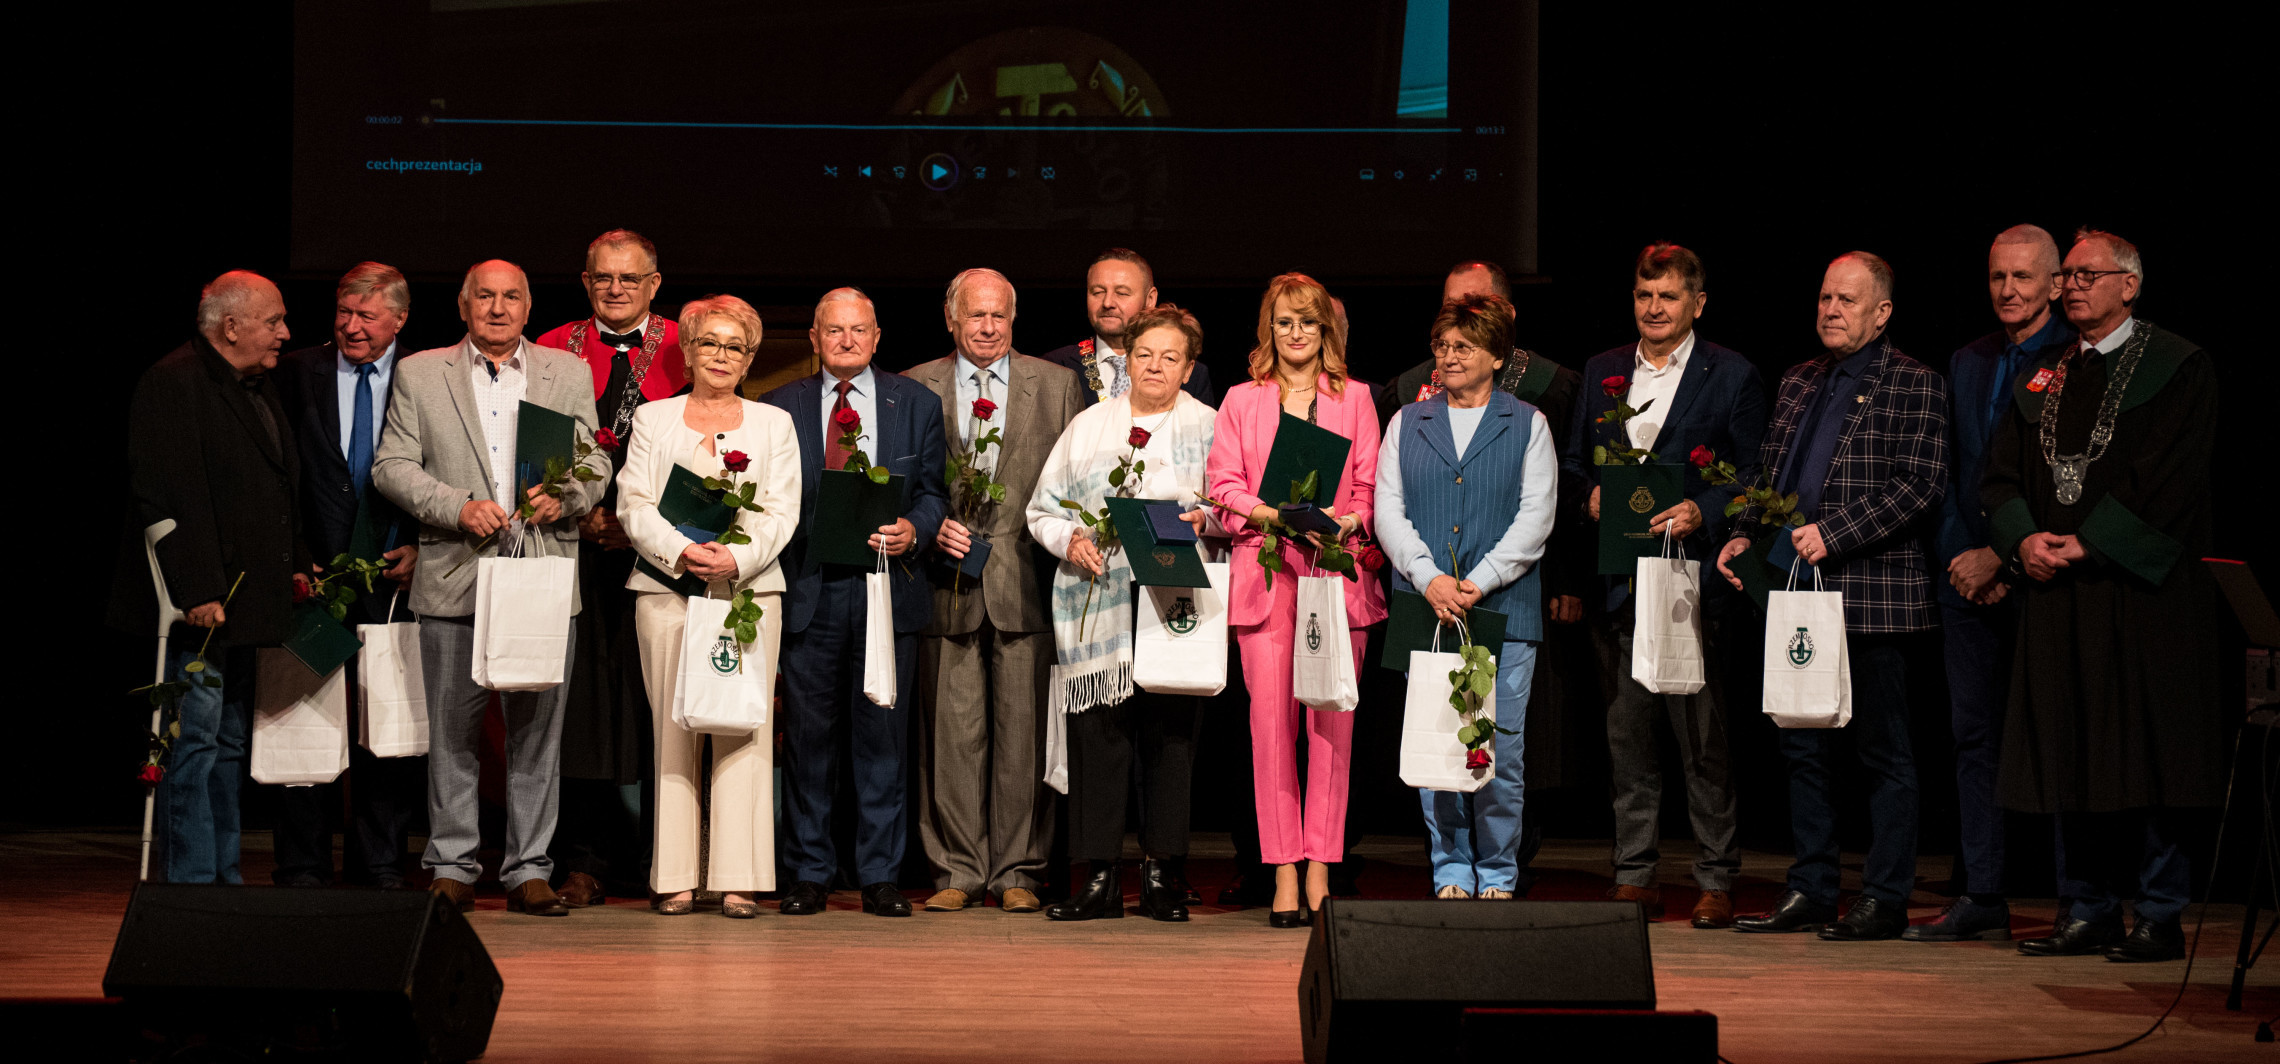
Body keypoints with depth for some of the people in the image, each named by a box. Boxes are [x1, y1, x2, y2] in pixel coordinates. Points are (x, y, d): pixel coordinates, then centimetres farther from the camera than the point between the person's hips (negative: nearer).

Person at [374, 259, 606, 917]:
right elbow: (392, 466, 3)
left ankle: (529, 871, 9)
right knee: (452, 732, 3)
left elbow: (596, 463, 11)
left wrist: (566, 496, -11)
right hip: (455, 579, -1)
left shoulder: (569, 374, 13)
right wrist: (457, 506, -11)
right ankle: (452, 868, 12)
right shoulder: (420, 374, 9)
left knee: (537, 730, 2)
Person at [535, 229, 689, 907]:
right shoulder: (554, 350, 10)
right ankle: (583, 864, 5)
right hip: (578, 547, 1)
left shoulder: (684, 353, 6)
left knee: (654, 703, 0)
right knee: (583, 703, 0)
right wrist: (582, 513, -8)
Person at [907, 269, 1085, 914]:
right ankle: (957, 870, 10)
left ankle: (1017, 872, 9)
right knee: (952, 733, 1)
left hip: (1025, 582, 0)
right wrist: (931, 526, -7)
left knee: (1023, 730, 0)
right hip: (949, 583, 0)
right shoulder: (914, 389, 10)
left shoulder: (1056, 386, 10)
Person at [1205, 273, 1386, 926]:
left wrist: (1347, 521, -12)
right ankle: (1285, 875, -3)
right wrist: (1280, 514, -12)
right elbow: (1223, 487, 5)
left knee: (1332, 723, -4)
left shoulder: (1354, 400, 14)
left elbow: (1372, 487, 9)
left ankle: (1319, 873, 0)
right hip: (1266, 569, 0)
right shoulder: (1241, 401, 13)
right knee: (1272, 718, -6)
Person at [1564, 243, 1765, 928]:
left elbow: (1753, 478, 0)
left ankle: (1716, 881, 4)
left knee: (1702, 733, -4)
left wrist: (1701, 513, -15)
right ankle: (1635, 878, 13)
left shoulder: (1732, 376, 4)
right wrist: (1591, 494, -1)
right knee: (1625, 730, 6)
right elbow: (1573, 460, 20)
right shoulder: (1601, 372, 15)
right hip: (1618, 581, 4)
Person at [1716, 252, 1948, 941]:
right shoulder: (1798, 384, 17)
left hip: (1871, 594, -7)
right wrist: (1745, 535, 4)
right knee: (1803, 749, 11)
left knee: (1883, 752, 1)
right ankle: (1810, 891, 19)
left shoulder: (1914, 387, -4)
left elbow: (1918, 488, -13)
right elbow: (1770, 473, 21)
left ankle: (1885, 898, 7)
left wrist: (1833, 534, -19)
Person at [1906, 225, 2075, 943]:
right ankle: (1980, 898, 12)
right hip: (1969, 578, 6)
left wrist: (2001, 557, -11)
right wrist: (1964, 558, 1)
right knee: (1974, 735, 6)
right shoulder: (1966, 364, 15)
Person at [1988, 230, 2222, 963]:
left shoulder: (2178, 367, -1)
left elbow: (2168, 480, -11)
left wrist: (2086, 543, -15)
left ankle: (2161, 916, 3)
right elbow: (2001, 474, 12)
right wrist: (2024, 540, -7)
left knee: (2147, 751, -4)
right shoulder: (2045, 376, 16)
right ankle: (2088, 910, 13)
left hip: (2140, 587, -6)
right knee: (2069, 753, 6)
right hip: (2057, 589, 6)